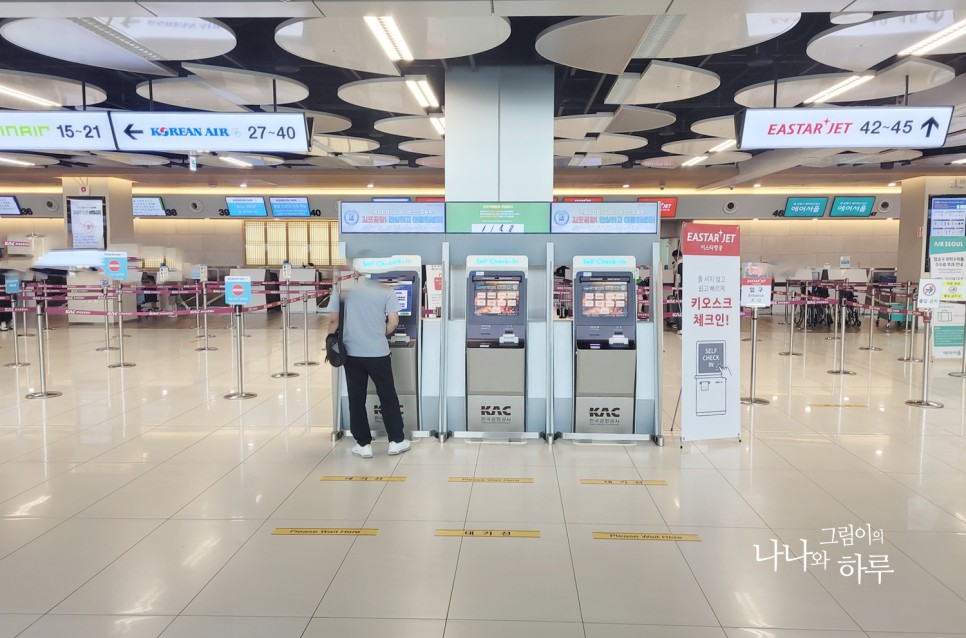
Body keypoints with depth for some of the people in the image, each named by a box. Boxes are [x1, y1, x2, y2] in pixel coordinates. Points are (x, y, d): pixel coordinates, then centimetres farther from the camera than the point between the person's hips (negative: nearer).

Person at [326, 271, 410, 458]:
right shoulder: (385, 291, 1)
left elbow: (333, 318, 1)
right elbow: (393, 321, -4)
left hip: (352, 352, 1)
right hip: (378, 352, -1)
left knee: (356, 399, 10)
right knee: (388, 396, 12)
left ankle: (363, 444, 15)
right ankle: (396, 441, 18)